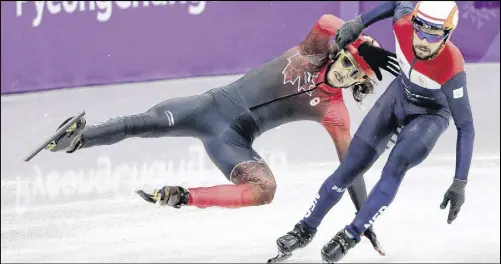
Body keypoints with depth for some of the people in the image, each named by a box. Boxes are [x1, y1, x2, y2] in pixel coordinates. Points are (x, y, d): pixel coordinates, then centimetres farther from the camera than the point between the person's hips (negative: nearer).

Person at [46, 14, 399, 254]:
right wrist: (366, 46, -24)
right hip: (216, 105, -1)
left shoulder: (335, 113, 2)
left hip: (233, 140, 1)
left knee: (264, 190, -27)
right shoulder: (314, 53, 1)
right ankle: (77, 139, -1)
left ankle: (181, 198, -20)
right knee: (146, 123, -20)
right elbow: (327, 22, -20)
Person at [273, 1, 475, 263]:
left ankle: (352, 235, -15)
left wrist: (459, 183, -34)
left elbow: (465, 127, -32)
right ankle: (307, 228, 21)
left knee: (395, 168, -28)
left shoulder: (452, 69, -40)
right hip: (398, 96, 4)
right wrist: (358, 24, 0)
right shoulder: (403, 23, -31)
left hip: (429, 116, -4)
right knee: (350, 167, 4)